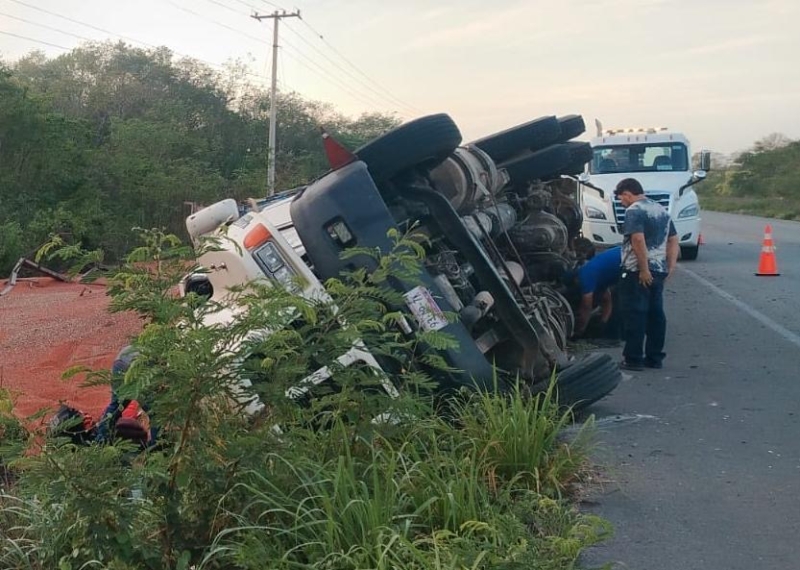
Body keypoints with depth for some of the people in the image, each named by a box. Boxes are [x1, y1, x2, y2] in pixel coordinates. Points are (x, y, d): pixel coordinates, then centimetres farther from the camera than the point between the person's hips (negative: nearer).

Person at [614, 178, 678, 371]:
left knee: (635, 315, -3)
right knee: (655, 313, 11)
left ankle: (633, 359, -1)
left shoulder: (634, 211, -11)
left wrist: (644, 270, -22)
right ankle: (655, 358, 15)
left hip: (637, 273, -8)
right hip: (659, 271, 8)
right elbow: (673, 240, 16)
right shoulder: (661, 210, 17)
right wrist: (670, 267, 13)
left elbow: (638, 240, -23)